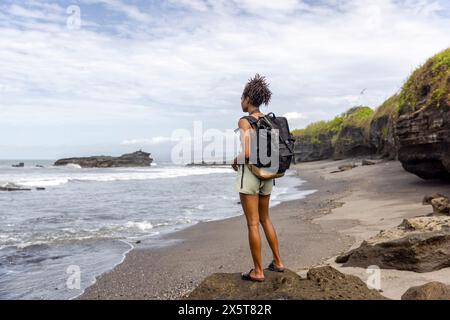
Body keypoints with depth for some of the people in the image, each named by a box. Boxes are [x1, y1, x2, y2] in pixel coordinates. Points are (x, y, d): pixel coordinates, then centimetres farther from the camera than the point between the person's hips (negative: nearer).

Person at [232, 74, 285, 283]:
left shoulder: (245, 122, -13)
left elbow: (247, 153, -22)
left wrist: (236, 160, -2)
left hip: (249, 174, -7)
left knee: (253, 224, 1)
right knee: (265, 219, 21)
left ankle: (258, 271, 10)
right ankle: (278, 262, 26)